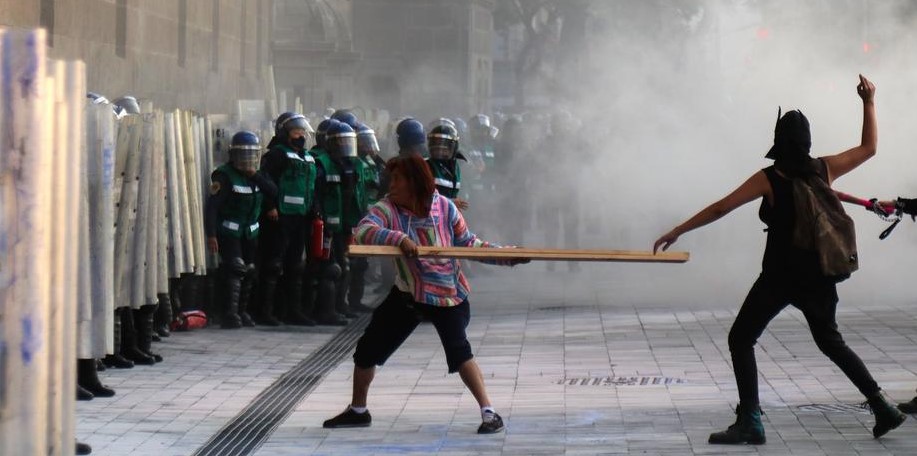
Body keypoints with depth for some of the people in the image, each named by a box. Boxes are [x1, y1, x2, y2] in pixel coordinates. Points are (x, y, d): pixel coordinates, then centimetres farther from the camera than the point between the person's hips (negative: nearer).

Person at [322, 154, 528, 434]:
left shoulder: (444, 207, -12)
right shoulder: (388, 208, -12)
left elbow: (468, 243, -1)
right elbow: (363, 231, -30)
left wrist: (504, 255, -9)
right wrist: (399, 238, -44)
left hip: (447, 295, -3)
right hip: (407, 294, 3)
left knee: (458, 350, -25)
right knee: (368, 349, 9)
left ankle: (489, 413, -18)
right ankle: (358, 411, 31)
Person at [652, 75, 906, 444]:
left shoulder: (769, 179, -11)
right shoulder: (824, 170, 0)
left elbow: (720, 209, -13)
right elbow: (869, 148, 15)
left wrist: (677, 231, -8)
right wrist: (869, 104, 20)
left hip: (780, 277, -5)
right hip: (818, 277, 5)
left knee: (740, 340, 5)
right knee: (830, 341, 23)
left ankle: (750, 423, -6)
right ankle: (882, 408, 17)